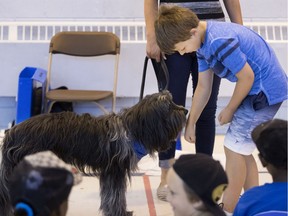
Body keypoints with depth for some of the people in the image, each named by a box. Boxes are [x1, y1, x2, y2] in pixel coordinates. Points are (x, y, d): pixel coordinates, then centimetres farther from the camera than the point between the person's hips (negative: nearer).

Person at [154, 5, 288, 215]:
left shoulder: (220, 42, -29)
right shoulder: (204, 42, 3)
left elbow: (247, 77, -21)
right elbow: (203, 87, 10)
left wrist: (229, 109, -6)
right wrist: (190, 123, 14)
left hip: (266, 89, -10)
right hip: (258, 89, 10)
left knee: (234, 148, -6)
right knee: (242, 149, 14)